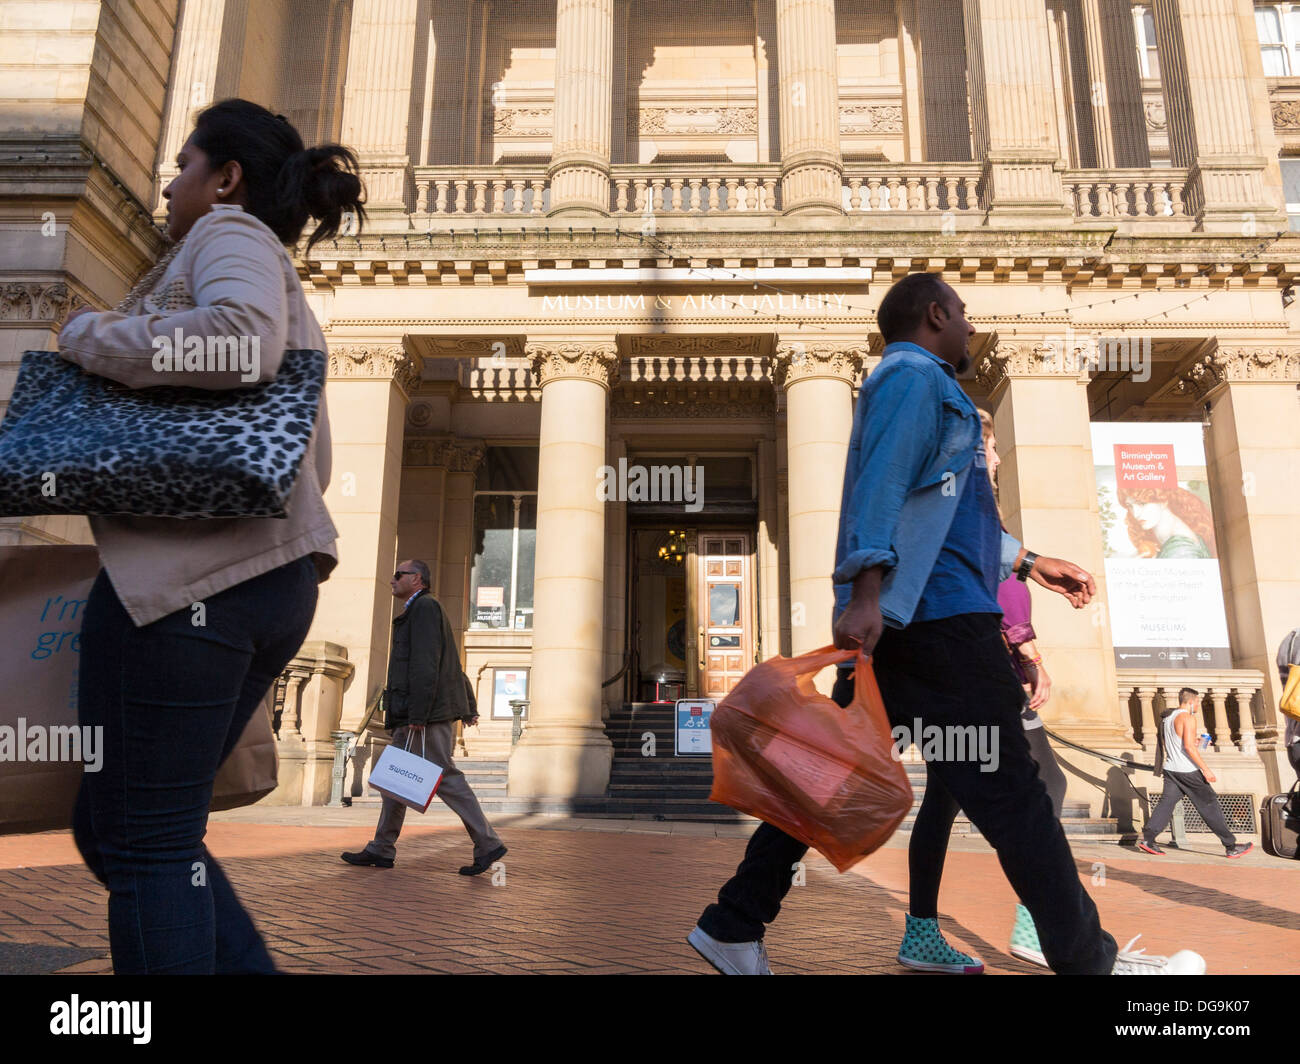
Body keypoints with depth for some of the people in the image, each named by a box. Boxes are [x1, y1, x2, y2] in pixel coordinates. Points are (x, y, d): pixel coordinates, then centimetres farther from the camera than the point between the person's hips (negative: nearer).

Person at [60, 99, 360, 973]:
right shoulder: (285, 290, 28)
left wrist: (91, 336, -9)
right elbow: (314, 463, 27)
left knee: (141, 842, -2)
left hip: (183, 576, -10)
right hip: (271, 579, 10)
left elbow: (242, 337, -23)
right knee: (117, 829, 16)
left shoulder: (230, 232, 2)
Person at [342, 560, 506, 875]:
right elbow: (455, 666, 26)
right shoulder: (419, 611, 24)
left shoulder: (424, 607, -8)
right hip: (411, 717, 11)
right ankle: (381, 850, 19)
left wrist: (417, 715, -23)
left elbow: (425, 664, -19)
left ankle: (488, 845, -6)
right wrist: (469, 706, 26)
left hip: (427, 714, -11)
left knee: (445, 778, -9)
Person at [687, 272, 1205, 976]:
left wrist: (1028, 562, 36)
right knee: (1006, 789, 0)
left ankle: (733, 925, 10)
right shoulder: (916, 377, -2)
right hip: (934, 615, -10)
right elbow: (881, 487, -18)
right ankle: (1088, 957, 14)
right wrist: (867, 592, -28)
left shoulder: (915, 384, 31)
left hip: (894, 624, 10)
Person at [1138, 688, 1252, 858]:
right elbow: (1189, 746, -21)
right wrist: (1205, 769, -19)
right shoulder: (1188, 718, -13)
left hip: (1170, 768, 8)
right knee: (1209, 805, 2)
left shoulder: (1167, 717, 13)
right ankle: (1231, 846, 9)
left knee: (1166, 803, 4)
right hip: (1187, 771, -7)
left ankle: (1147, 838, -6)